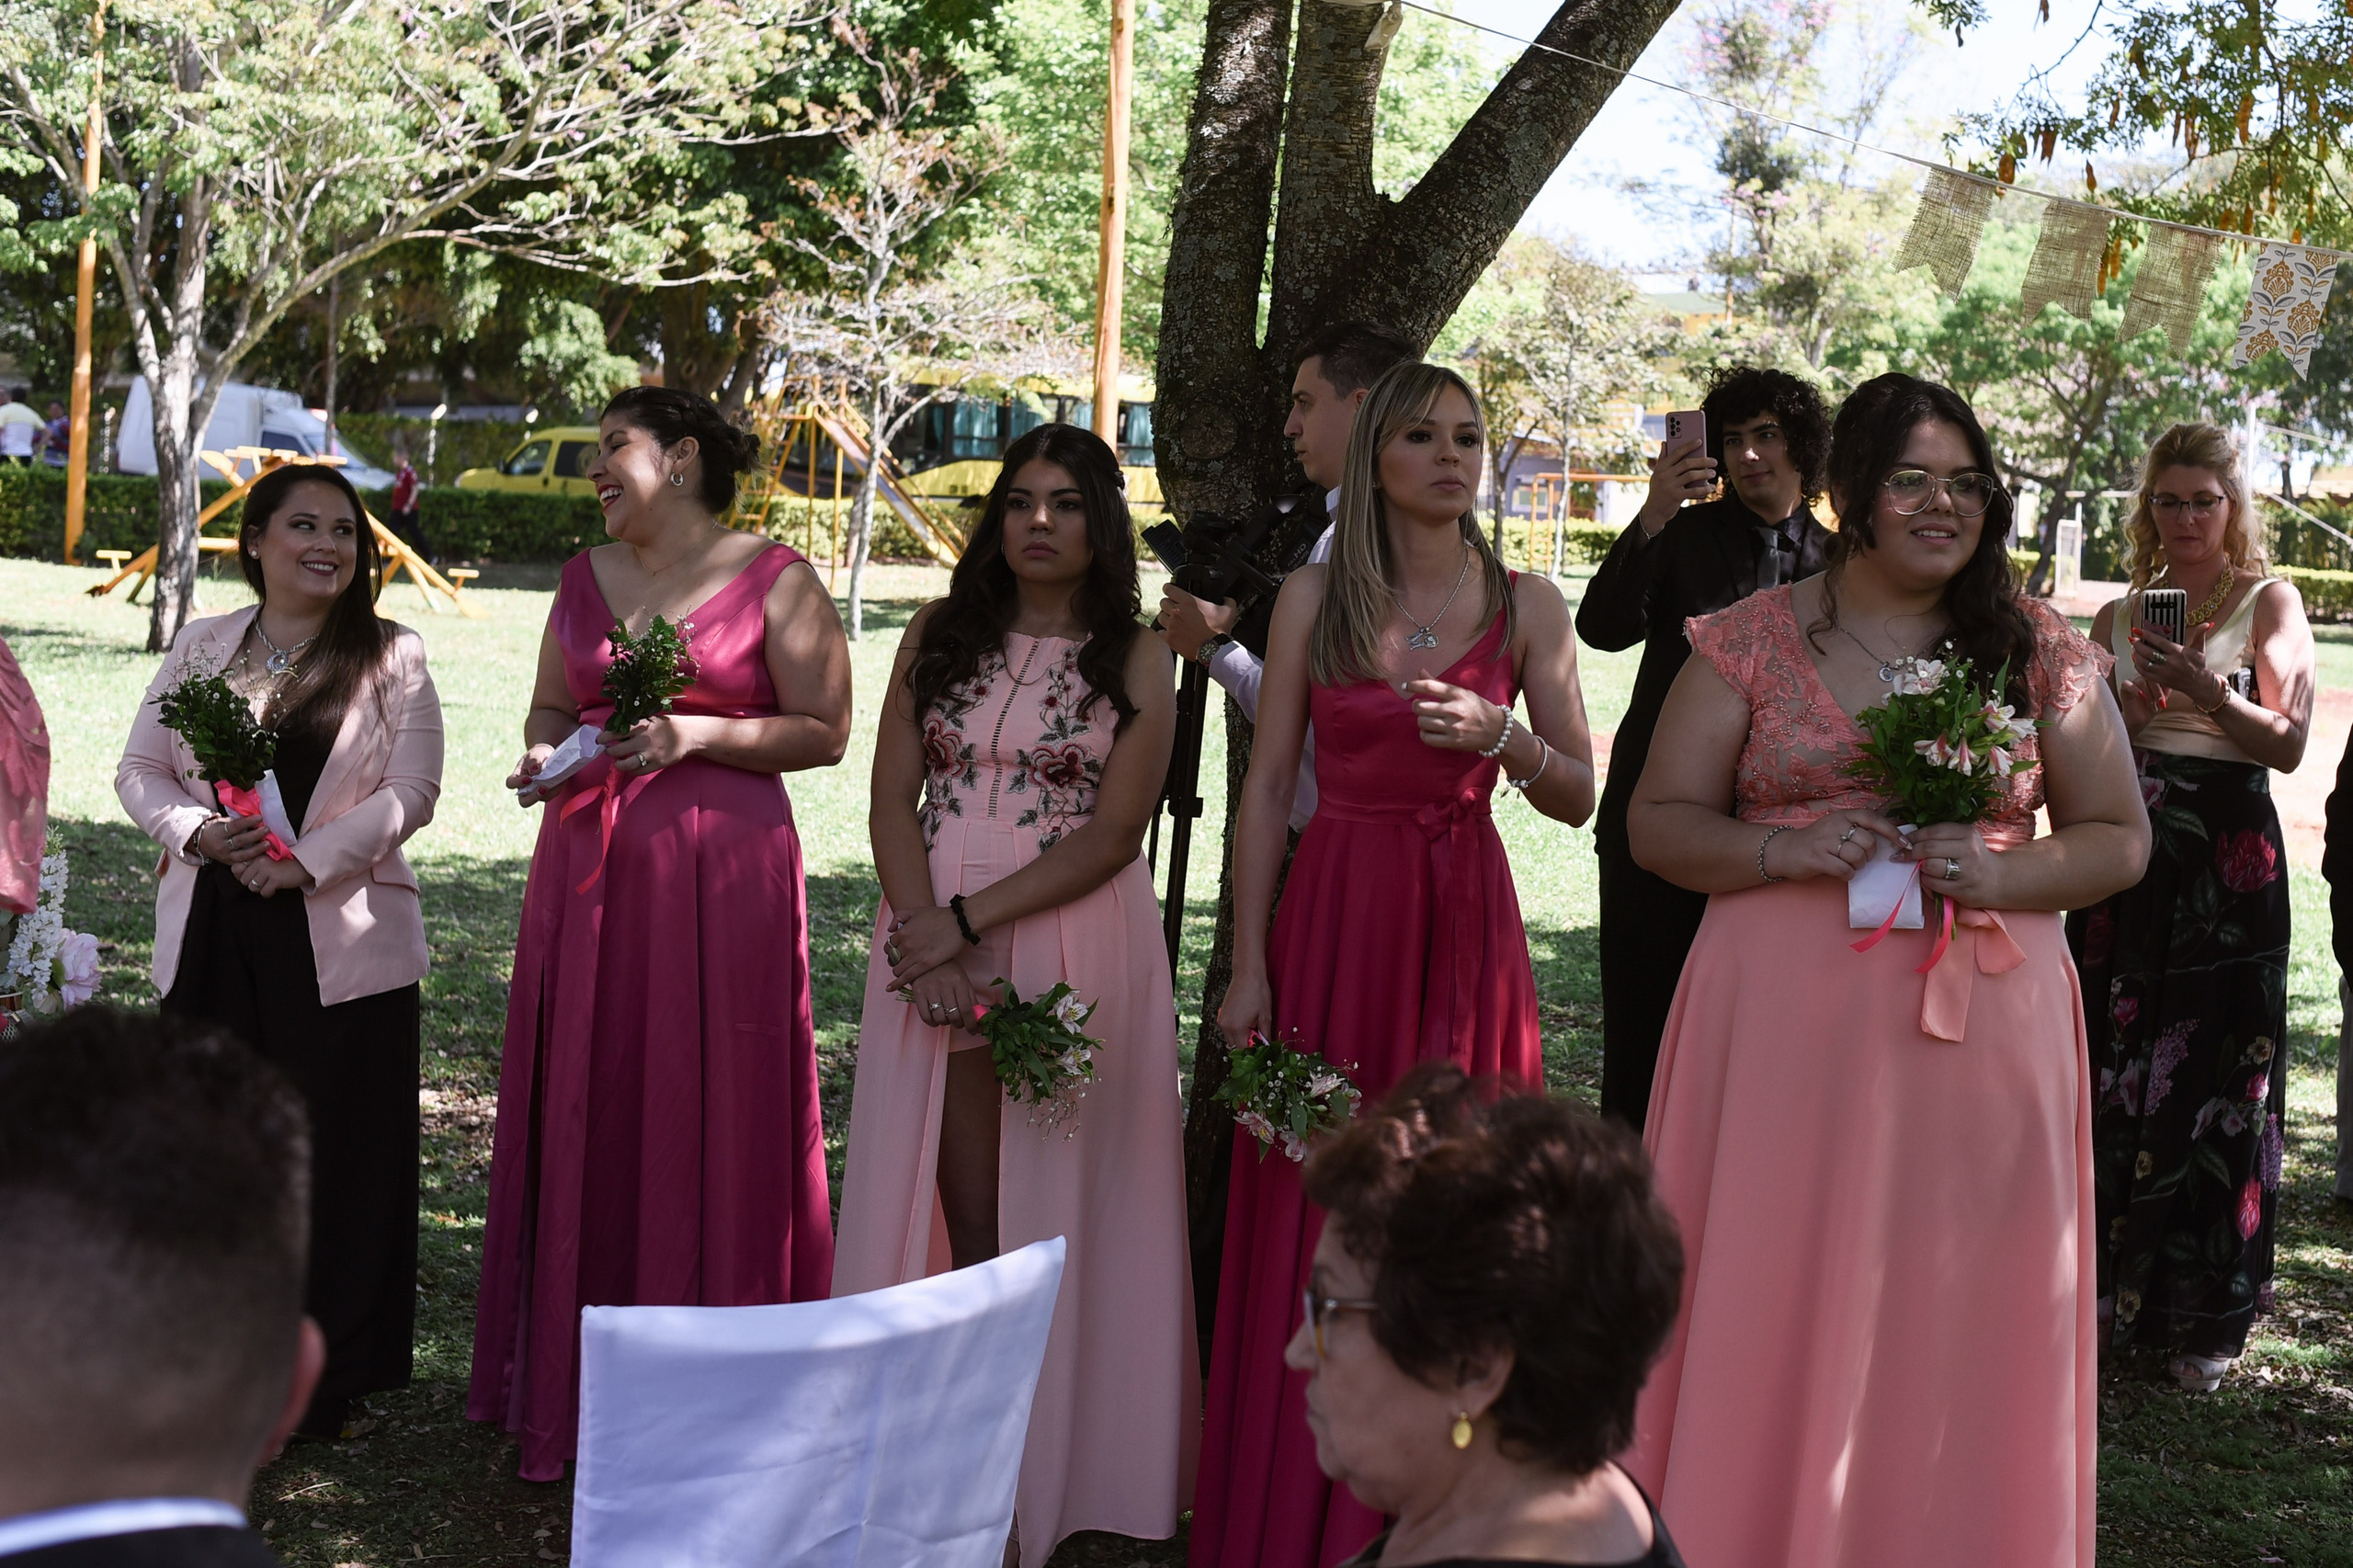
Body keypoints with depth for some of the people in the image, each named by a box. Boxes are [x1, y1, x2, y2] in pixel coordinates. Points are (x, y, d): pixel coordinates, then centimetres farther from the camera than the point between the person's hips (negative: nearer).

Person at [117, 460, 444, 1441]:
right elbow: (140, 770, 10)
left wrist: (307, 857, -16)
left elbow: (411, 791, -5)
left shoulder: (392, 658, 1)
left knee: (336, 1148, 1)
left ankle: (327, 1377, 12)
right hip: (212, 936, 3)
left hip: (339, 940, -3)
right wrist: (197, 833, -10)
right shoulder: (202, 647, 10)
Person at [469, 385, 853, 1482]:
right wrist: (543, 755, 0)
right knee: (584, 1118, 5)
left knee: (712, 1125, -3)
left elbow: (824, 731, -3)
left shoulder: (775, 579, -1)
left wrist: (699, 734, -14)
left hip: (722, 873, -5)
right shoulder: (586, 578, 14)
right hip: (586, 868, 5)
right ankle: (574, 1385, 16)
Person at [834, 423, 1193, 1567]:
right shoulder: (938, 638, 9)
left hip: (1074, 947, -2)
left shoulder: (1136, 661, 1)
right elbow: (892, 799, 4)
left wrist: (970, 920, -14)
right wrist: (927, 931, -11)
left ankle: (1061, 1463, 10)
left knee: (1054, 1205, 0)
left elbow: (1114, 834, -7)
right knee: (961, 1202, 1)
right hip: (934, 938, 2)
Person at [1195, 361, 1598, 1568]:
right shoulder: (1314, 598, 3)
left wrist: (1504, 737, -16)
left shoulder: (1525, 604, 4)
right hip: (1333, 914, 0)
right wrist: (1249, 964, -2)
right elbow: (1267, 784, 3)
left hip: (1462, 923, 0)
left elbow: (1578, 797, 4)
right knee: (1313, 1213, 2)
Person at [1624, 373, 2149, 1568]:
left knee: (1957, 1321, 5)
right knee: (1771, 1319, 2)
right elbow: (1656, 824, 5)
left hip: (1984, 1018, 1)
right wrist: (1783, 852, -13)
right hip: (1786, 1019, -1)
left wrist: (2002, 871, -10)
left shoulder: (2040, 651, 7)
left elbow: (2119, 838, 10)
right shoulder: (1755, 642, 4)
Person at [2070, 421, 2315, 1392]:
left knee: (2214, 1084, -3)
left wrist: (2212, 696, -23)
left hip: (2229, 866, -4)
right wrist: (2121, 713, -4)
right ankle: (2112, 1287, 15)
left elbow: (2288, 743, -7)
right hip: (2125, 864, 4)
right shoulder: (2118, 616, 14)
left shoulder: (2269, 604, 3)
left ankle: (2206, 1313, 7)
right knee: (2113, 1074, 3)